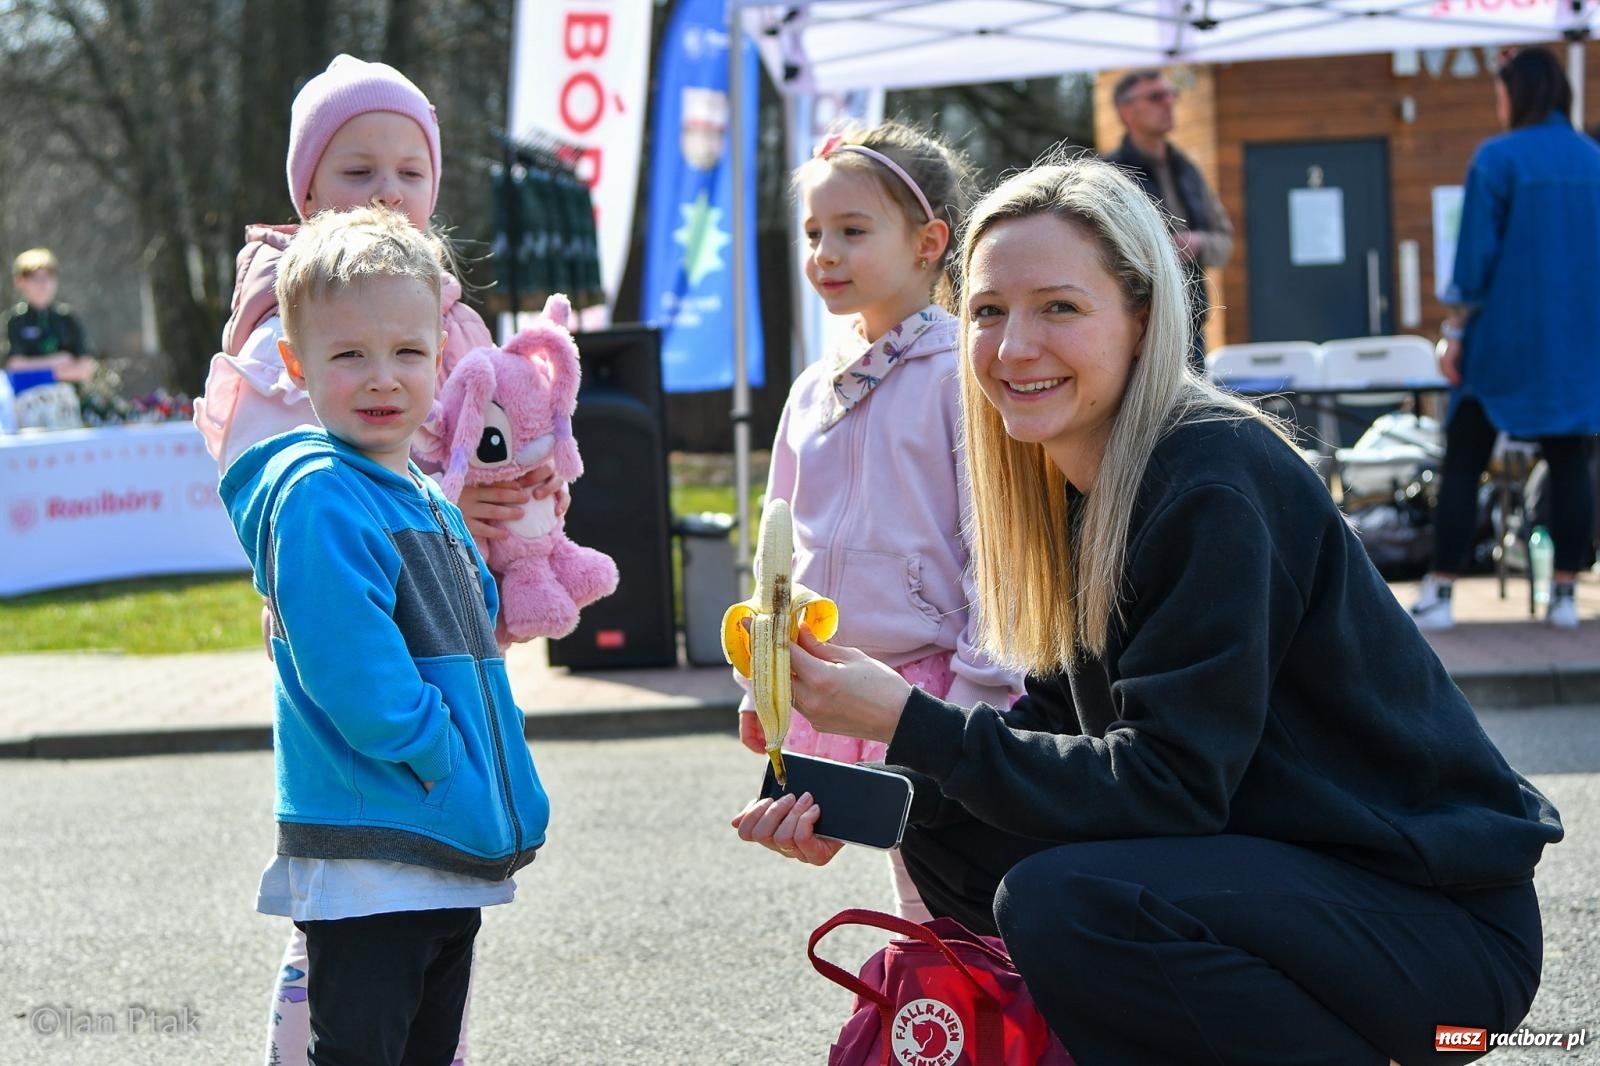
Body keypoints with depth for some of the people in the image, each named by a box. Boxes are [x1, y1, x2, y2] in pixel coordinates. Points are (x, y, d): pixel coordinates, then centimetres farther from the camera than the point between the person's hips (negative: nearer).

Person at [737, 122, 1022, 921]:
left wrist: (978, 691, -15)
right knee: (919, 912, 13)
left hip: (934, 681, -7)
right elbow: (784, 548, 20)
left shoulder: (959, 373, -9)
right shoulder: (813, 391, 13)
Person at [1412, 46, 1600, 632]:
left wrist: (1453, 331, -4)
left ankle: (1440, 595, 0)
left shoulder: (1497, 158, -9)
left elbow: (1475, 256, -11)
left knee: (1462, 464, 2)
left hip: (1502, 338, -4)